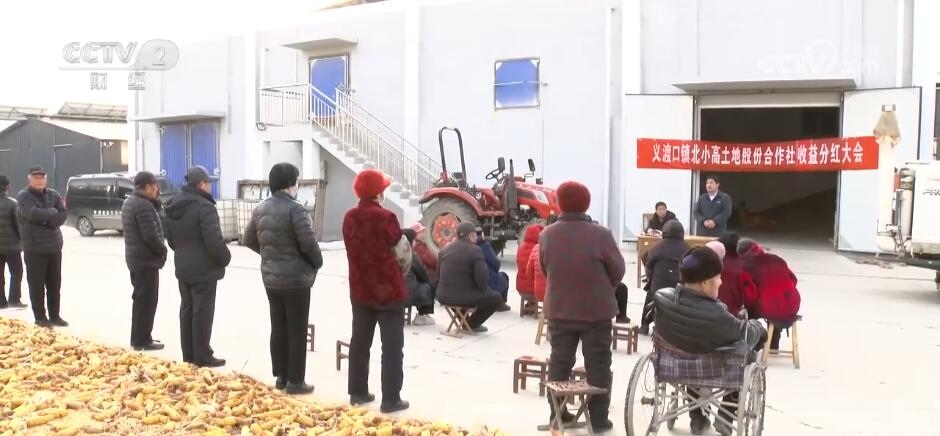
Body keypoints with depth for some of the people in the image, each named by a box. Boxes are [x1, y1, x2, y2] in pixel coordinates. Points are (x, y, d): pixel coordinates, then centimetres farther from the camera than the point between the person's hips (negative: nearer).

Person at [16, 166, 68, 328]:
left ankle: (54, 315, 21)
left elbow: (62, 216, -2)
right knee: (36, 285, 2)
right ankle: (40, 317, 11)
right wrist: (52, 212, -11)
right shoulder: (23, 196, -6)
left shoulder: (53, 195, 8)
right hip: (34, 248, -5)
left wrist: (46, 220, -16)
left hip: (54, 246, 5)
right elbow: (33, 213, -23)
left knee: (55, 284, 11)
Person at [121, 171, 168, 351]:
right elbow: (151, 235, -26)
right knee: (147, 300, -3)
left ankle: (139, 337, 24)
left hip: (135, 257, 10)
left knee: (141, 299, 17)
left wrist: (156, 202, 2)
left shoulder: (130, 202, 13)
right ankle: (142, 340, 1)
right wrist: (163, 250, -9)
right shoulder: (144, 205, -20)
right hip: (147, 259, -10)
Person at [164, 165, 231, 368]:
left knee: (187, 309, 14)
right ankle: (202, 356, 3)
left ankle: (189, 353, 21)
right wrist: (226, 258, -7)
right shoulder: (204, 207, -20)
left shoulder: (173, 207, 9)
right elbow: (214, 241, -23)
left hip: (183, 267, 9)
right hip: (204, 269, -9)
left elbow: (170, 238, 17)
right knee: (202, 311, -2)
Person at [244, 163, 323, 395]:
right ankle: (295, 381, 7)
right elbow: (309, 243, -20)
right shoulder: (295, 209, -19)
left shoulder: (260, 209, 6)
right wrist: (317, 263, -2)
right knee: (297, 331, 2)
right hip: (296, 279, -7)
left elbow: (249, 240, 14)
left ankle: (280, 376, 23)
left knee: (278, 329, 15)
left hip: (270, 277, 8)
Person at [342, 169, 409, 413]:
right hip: (388, 289, -6)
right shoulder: (385, 217, -16)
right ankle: (391, 399, 2)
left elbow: (357, 248, 11)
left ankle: (358, 392, 22)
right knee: (392, 346, 0)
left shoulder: (349, 217, 4)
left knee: (360, 342, 15)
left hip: (360, 289, 7)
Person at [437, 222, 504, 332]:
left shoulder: (446, 249, 9)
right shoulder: (475, 250, -12)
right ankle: (472, 324, 14)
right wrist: (484, 289, 4)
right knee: (497, 298, 14)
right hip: (465, 297, -7)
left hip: (443, 296, 7)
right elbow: (481, 278, -17)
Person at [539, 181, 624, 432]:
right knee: (597, 364, 7)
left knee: (559, 362, 14)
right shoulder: (600, 234, -16)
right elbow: (618, 271, -6)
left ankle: (557, 413, 21)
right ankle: (599, 418, 12)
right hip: (596, 311, -3)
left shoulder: (547, 235, -5)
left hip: (558, 309, 3)